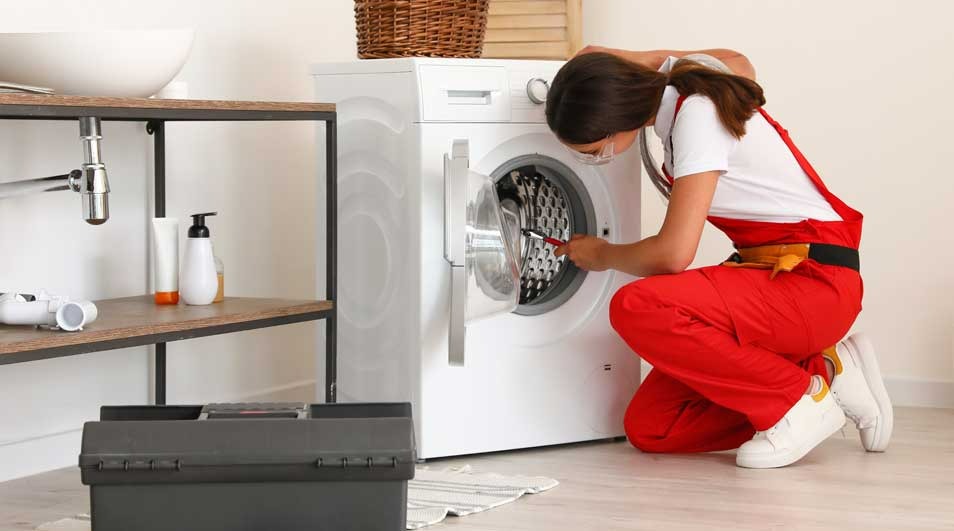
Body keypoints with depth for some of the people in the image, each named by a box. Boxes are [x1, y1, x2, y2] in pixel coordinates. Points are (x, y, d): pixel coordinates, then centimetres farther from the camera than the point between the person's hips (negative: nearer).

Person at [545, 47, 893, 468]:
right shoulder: (677, 71, 4)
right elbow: (737, 62, 28)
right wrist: (627, 60, 22)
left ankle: (798, 399, -12)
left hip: (815, 280, -9)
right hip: (767, 272, 9)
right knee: (647, 429, -1)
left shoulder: (698, 117, -21)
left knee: (635, 307, -30)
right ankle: (823, 371, 9)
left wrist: (603, 254, -5)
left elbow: (673, 253, -26)